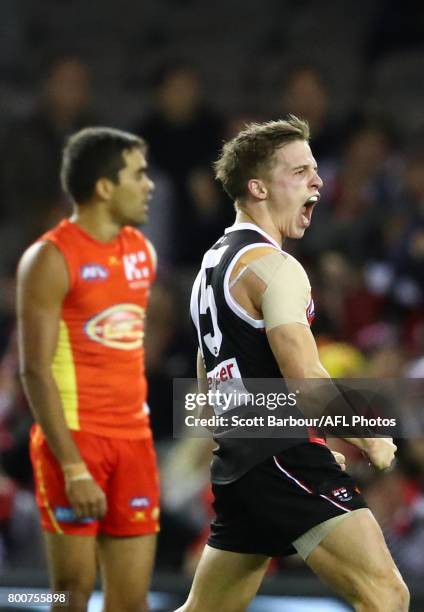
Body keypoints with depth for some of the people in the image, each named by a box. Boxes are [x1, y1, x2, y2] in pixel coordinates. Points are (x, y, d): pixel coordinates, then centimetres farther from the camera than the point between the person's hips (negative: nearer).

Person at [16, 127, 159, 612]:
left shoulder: (142, 251, 12)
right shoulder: (51, 259, -10)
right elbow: (35, 371, -14)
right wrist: (73, 468, -20)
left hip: (133, 441, 6)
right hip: (73, 439, -6)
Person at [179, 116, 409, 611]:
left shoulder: (213, 264, 20)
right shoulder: (272, 267, -11)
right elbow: (306, 381, -20)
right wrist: (370, 441, -7)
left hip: (236, 465, 10)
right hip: (283, 456, -10)